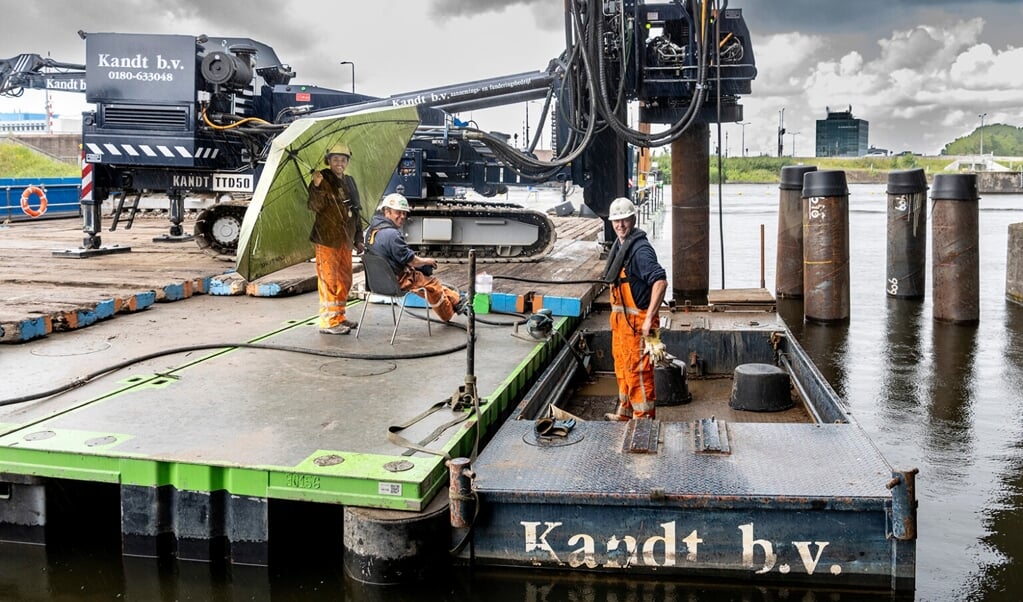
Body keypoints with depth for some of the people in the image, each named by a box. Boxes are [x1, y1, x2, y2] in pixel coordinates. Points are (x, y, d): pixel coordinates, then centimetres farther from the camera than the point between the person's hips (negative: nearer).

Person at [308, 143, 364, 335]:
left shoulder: (349, 182, 14)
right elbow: (314, 206, -19)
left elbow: (356, 212, 19)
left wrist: (358, 238, 18)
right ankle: (328, 321, -2)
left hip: (345, 239, 7)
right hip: (327, 238, -7)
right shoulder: (323, 180, -7)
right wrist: (316, 186, -35)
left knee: (344, 280, 13)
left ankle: (339, 317, 23)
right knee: (329, 280, -6)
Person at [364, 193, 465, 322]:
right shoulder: (391, 234, -28)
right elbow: (410, 260, -22)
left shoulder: (372, 229, 4)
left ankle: (456, 300, 26)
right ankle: (448, 315, 25)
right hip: (397, 281, -10)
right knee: (432, 284, 3)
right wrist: (427, 261, -3)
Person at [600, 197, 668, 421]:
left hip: (636, 319, -10)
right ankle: (626, 412, 34)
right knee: (622, 366, 20)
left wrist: (649, 319, -30)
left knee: (637, 369, -4)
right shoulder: (619, 245, 11)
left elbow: (660, 281, -29)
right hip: (620, 317, 10)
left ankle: (644, 417, 6)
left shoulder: (640, 249, -20)